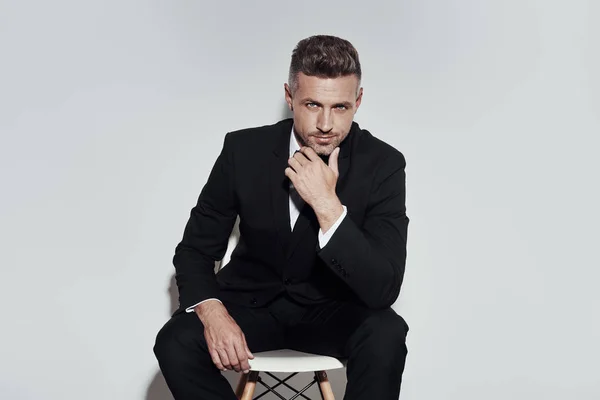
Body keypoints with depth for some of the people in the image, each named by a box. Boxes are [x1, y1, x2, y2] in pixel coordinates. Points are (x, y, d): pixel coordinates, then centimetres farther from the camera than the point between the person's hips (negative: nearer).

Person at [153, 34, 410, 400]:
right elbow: (195, 249, -3)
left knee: (385, 335, -32)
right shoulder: (244, 149, -12)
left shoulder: (382, 163, -17)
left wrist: (328, 205, -34)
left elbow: (383, 290, -23)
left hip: (331, 309, -1)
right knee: (176, 343, -26)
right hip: (251, 300, 1)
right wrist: (212, 311, -25)